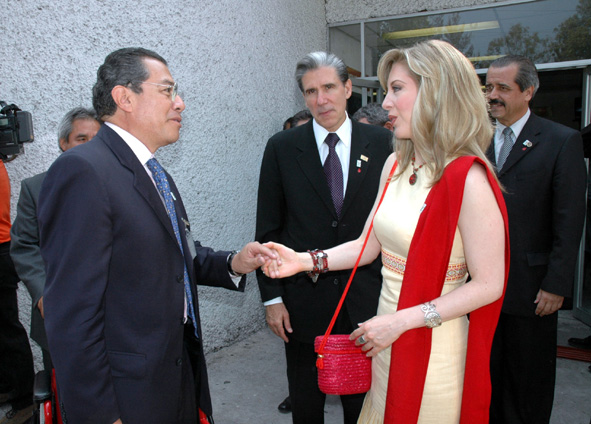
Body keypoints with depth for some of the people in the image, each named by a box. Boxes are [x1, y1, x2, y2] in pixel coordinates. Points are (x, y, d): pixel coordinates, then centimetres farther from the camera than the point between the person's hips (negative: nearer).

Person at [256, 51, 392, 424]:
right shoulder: (282, 148, -2)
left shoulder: (382, 144, -2)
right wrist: (271, 296, -3)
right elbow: (268, 229, 0)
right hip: (303, 300, 0)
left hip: (367, 299, 1)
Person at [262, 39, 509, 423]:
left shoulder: (467, 179, -21)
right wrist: (304, 260, -4)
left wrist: (402, 320, -20)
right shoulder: (395, 165, 3)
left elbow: (488, 285, -18)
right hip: (387, 343, 7)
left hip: (434, 351, -6)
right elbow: (370, 245, 7)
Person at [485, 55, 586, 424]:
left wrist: (556, 284, -12)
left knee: (529, 388, 13)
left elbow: (569, 222, -8)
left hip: (530, 287, -3)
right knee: (488, 378, 15)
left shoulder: (563, 141, -4)